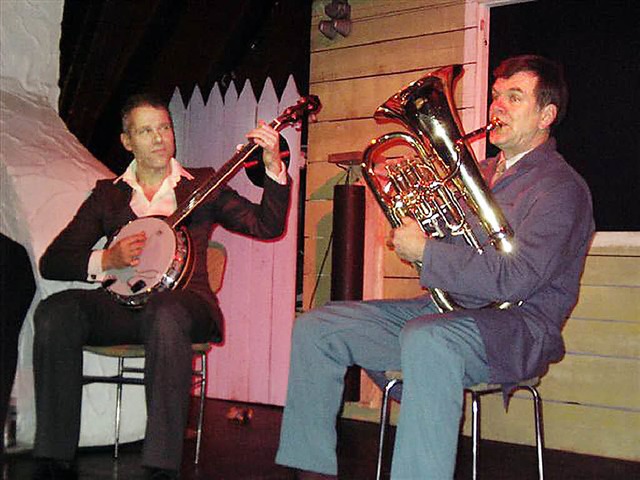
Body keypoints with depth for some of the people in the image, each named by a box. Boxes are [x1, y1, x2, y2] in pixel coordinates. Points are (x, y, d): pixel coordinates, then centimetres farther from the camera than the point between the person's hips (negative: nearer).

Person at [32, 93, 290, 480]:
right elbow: (52, 262, 11)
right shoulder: (108, 194, 17)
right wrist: (107, 260, -8)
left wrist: (274, 167, -13)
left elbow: (267, 226, 2)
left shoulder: (202, 185, 14)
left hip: (183, 300, -2)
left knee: (166, 316, -39)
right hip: (121, 302, 2)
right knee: (56, 311, -28)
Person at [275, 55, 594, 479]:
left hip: (516, 327, -8)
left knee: (426, 338, -42)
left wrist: (425, 252, -16)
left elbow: (514, 280, -21)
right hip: (444, 312, 8)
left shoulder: (561, 188, -7)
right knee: (314, 329, -3)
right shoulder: (482, 171, 20)